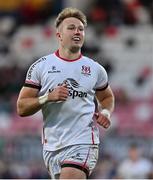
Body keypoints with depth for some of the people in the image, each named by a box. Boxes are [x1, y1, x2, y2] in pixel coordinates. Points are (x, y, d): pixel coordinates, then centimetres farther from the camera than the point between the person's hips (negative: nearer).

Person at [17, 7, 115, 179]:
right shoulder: (40, 66, 5)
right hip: (51, 146, 2)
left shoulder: (95, 69, 8)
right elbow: (21, 108, 1)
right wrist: (48, 97, -15)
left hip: (83, 144, -2)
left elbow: (107, 97, 26)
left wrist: (106, 113, 4)